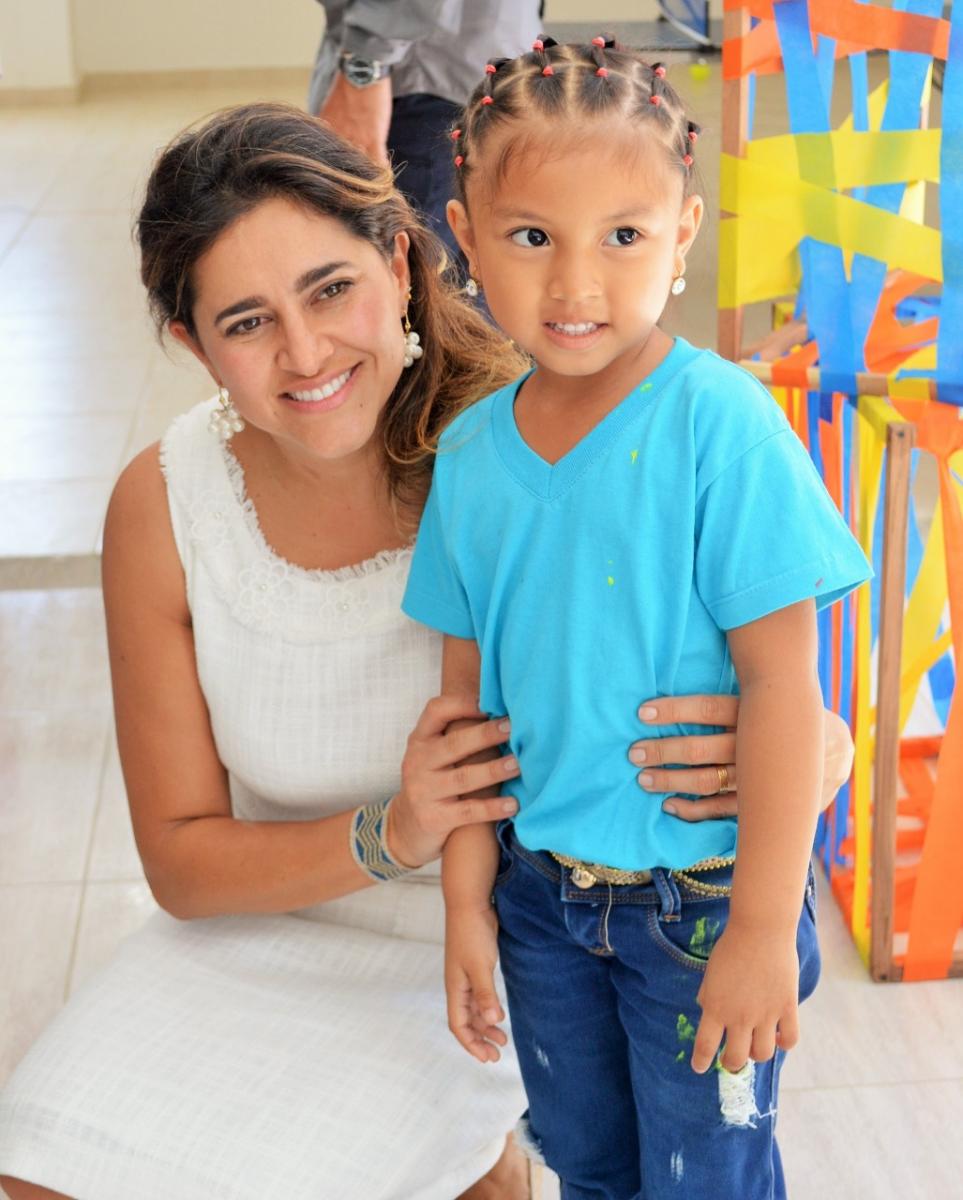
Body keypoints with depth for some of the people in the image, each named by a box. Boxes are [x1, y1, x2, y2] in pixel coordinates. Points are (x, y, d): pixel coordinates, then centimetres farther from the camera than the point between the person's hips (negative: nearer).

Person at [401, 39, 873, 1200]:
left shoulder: (719, 422, -19)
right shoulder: (468, 454, -3)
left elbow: (781, 682, -19)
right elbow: (470, 695, 4)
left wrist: (763, 926, -18)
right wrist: (467, 899, 6)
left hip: (701, 899, -5)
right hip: (540, 890, 5)